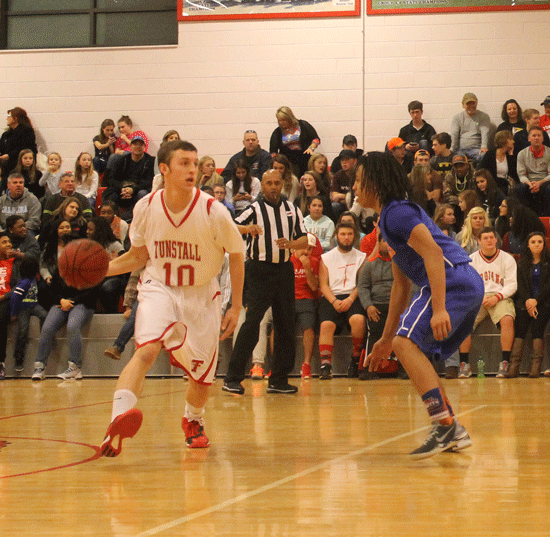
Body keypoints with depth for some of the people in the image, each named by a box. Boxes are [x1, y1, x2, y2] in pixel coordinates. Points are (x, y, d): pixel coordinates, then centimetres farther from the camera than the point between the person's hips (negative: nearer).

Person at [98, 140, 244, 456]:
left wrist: (236, 307, -3)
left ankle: (193, 420, 43)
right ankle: (119, 420, -42)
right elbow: (139, 255, 6)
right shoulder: (146, 208, -12)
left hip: (202, 294, 1)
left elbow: (236, 255, -3)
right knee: (147, 349, -29)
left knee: (202, 373, 10)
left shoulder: (213, 211, -18)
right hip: (159, 288, 0)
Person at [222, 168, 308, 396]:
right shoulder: (255, 209, 0)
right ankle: (233, 378, -10)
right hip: (260, 271, -5)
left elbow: (304, 240, 11)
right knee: (252, 322, -13)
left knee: (285, 325, 4)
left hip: (285, 271, 5)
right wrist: (247, 228, -33)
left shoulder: (292, 210, 12)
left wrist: (291, 244, -11)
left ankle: (279, 380, 12)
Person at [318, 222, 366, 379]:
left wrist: (350, 299, -13)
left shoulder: (361, 257, 15)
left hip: (353, 297, -1)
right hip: (331, 297, 1)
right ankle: (325, 365, -30)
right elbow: (323, 285, 7)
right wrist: (334, 301, -11)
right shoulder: (326, 258, 16)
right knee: (327, 324, -27)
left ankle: (356, 358, -13)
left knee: (358, 319, -32)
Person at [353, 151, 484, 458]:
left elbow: (433, 253, -19)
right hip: (470, 285, 11)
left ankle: (446, 425, -29)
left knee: (407, 342, -21)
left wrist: (439, 308, -28)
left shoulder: (397, 212, -5)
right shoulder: (393, 214, 27)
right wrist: (385, 339, 33)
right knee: (416, 352, 18)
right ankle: (455, 433, 16)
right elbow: (401, 284, 31)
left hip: (452, 281, -11)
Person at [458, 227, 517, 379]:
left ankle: (505, 362, -26)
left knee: (507, 320, -33)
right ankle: (464, 364, -17)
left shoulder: (507, 259, 5)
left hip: (500, 297, -1)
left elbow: (512, 285, 1)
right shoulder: (471, 260, 9)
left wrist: (497, 297, -15)